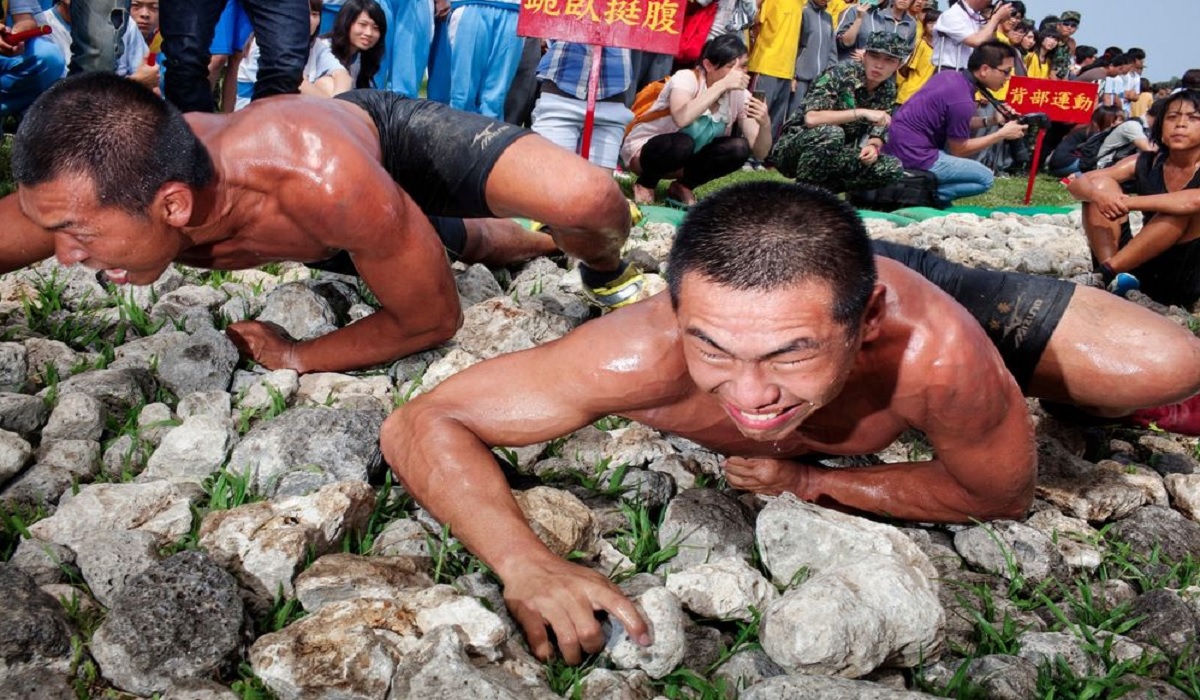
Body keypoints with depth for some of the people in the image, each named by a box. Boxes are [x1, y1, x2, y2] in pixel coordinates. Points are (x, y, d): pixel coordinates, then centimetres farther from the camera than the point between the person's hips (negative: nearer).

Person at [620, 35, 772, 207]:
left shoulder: (740, 96, -10)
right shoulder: (686, 78, -23)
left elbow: (759, 153, -13)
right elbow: (681, 118, -46)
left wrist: (765, 125, -34)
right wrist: (722, 85, -41)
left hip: (687, 160, 5)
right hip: (645, 150, -5)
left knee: (739, 148, -20)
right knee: (682, 143, -37)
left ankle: (683, 187, 0)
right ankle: (645, 184, -7)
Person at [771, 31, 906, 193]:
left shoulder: (888, 91, 2)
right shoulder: (840, 73, -18)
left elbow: (879, 133, 5)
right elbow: (811, 118, -30)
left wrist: (872, 146, -19)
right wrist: (862, 113, -31)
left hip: (833, 155, 6)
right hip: (794, 147, -6)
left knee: (893, 167, -14)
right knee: (831, 133, -38)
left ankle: (822, 187, -5)